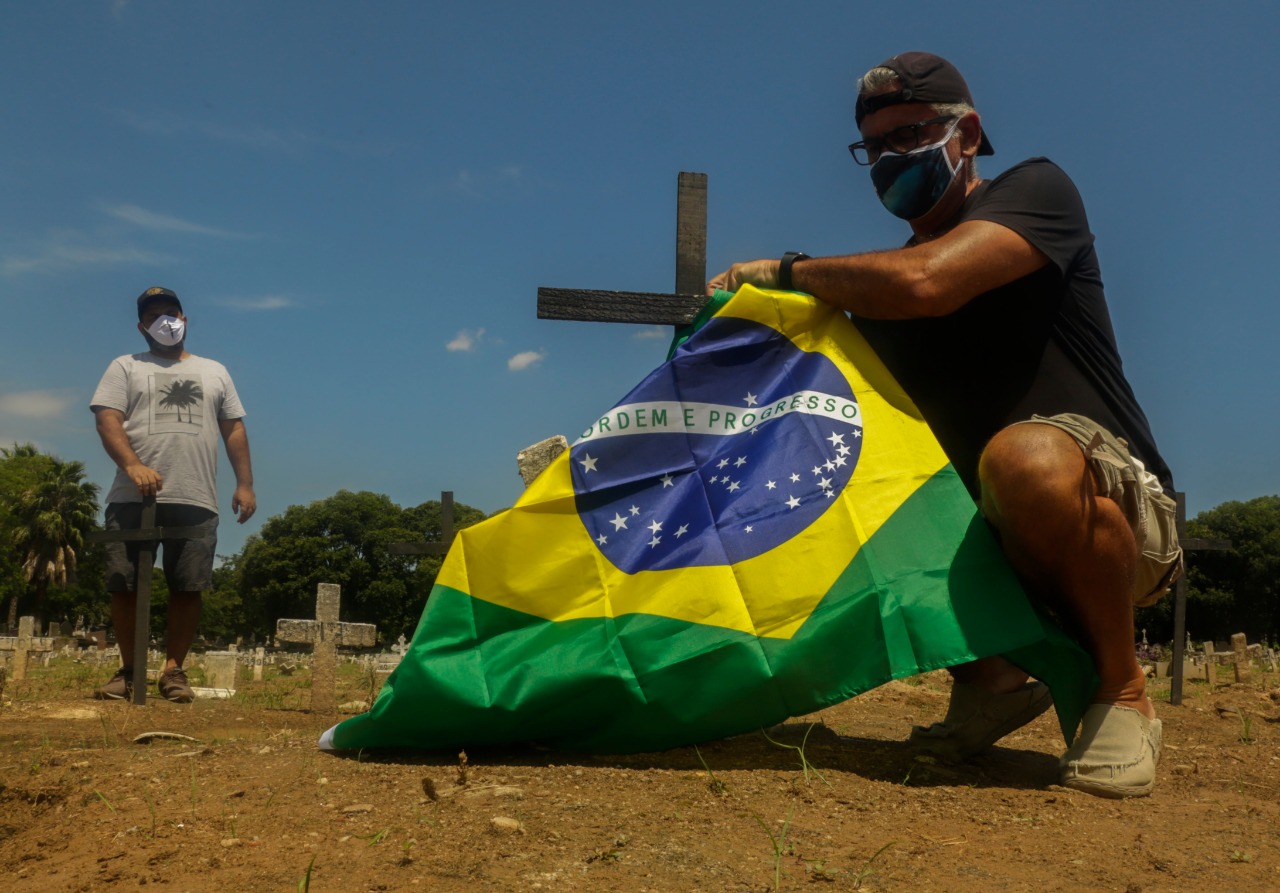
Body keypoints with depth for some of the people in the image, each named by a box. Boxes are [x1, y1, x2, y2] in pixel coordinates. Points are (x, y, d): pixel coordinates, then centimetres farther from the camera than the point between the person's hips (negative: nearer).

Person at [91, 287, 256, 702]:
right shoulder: (125, 367, 13)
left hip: (195, 502, 1)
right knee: (123, 586, 0)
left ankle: (173, 670, 7)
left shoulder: (214, 371, 22)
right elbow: (107, 420, -1)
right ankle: (129, 669, 12)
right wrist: (132, 465, -19)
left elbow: (234, 430, 17)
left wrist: (245, 484, 5)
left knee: (187, 589, -2)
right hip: (132, 499, -1)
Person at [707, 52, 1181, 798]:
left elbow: (925, 282, -26)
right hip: (990, 535, 7)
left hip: (1121, 516, -6)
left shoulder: (1037, 191, -6)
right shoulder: (880, 282, 12)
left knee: (1026, 455, -39)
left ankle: (1122, 692, -13)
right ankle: (989, 673, 6)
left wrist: (787, 271, -12)